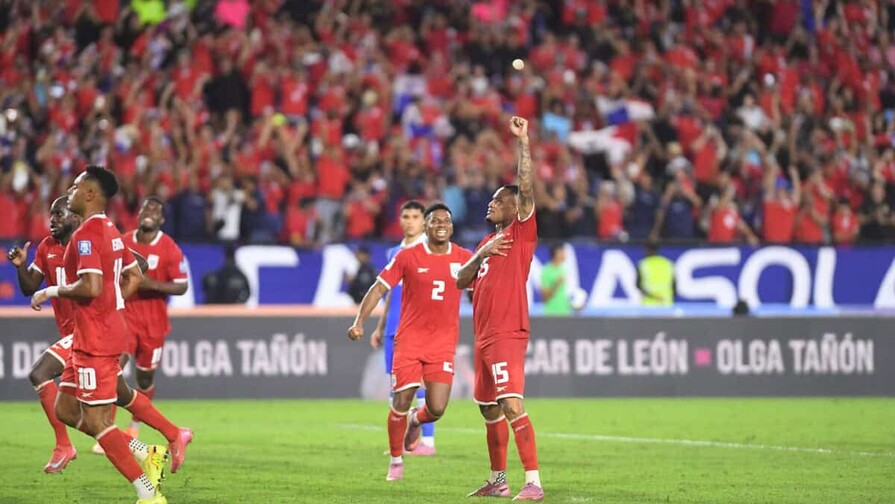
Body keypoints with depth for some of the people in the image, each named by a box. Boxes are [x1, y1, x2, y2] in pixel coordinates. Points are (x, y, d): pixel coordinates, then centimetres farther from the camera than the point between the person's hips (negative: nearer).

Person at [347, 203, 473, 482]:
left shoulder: (464, 258, 3)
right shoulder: (408, 257, -2)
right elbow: (379, 288, -1)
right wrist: (359, 321, -12)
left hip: (443, 343, 1)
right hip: (409, 339, -1)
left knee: (436, 409, -8)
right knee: (401, 401, -6)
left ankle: (416, 421, 30)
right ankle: (396, 461, 15)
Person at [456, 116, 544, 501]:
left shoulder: (521, 234, -3)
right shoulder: (487, 242, 21)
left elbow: (526, 188, -16)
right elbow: (462, 280, 15)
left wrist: (522, 143, -19)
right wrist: (483, 254, -2)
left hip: (507, 335, -9)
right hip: (484, 336, 9)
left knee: (512, 405, -20)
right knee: (490, 410, 16)